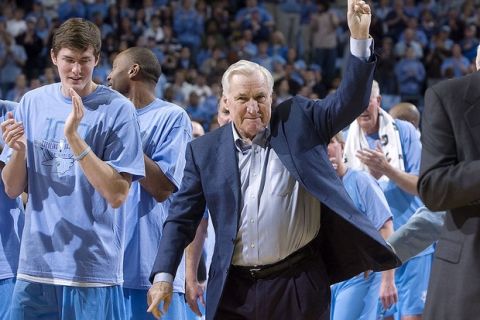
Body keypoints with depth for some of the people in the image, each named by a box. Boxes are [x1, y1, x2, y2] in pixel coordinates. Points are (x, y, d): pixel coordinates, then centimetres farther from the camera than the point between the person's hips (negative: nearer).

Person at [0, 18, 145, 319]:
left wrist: (74, 136, -21)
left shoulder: (117, 109, -7)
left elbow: (117, 195, -14)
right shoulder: (32, 103, 6)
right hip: (36, 263, 4)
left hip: (93, 268, -4)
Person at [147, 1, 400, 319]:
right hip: (233, 291, 1)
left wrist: (360, 39, -16)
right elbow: (182, 218, 8)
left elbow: (351, 100, -4)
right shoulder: (205, 150, 6)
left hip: (299, 284, -1)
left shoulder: (298, 121, 4)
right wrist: (164, 276, -2)